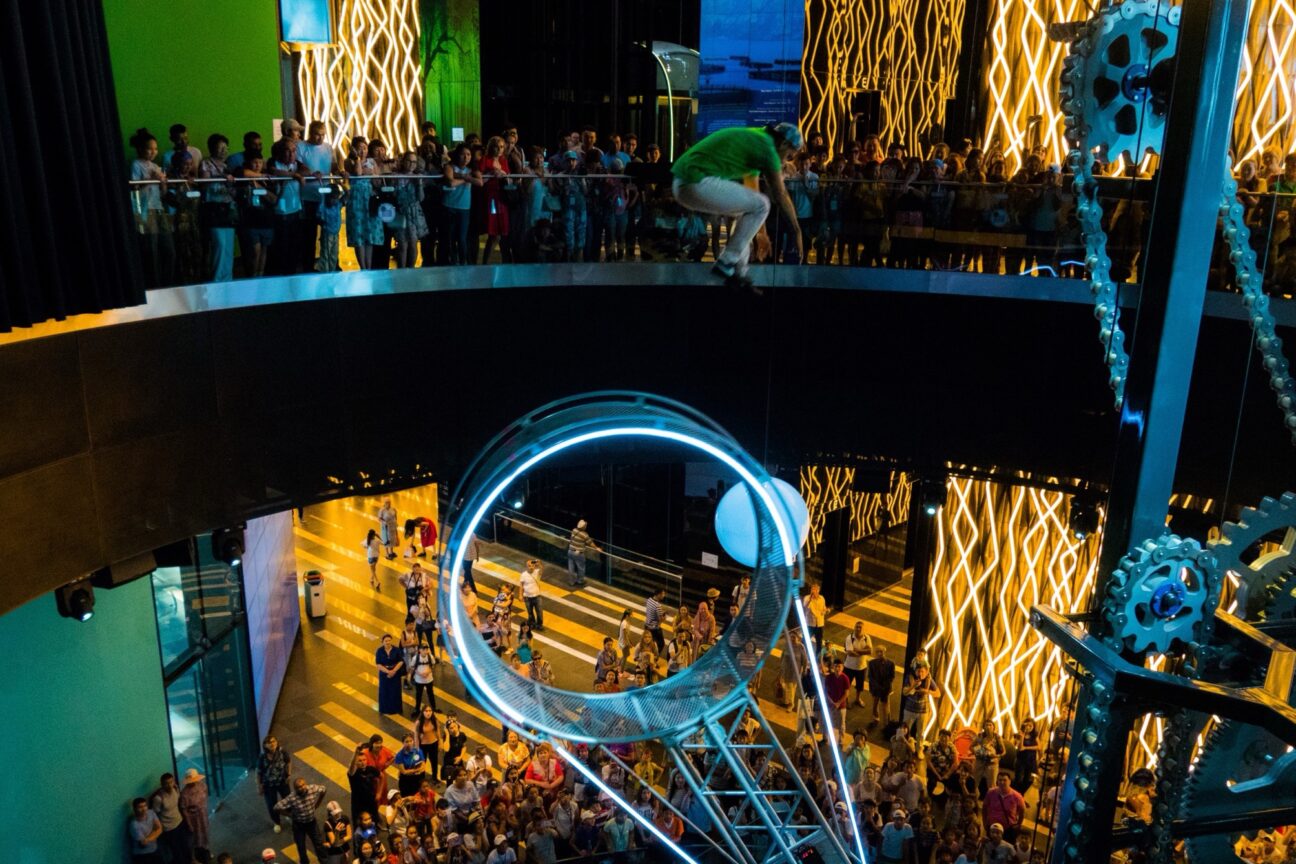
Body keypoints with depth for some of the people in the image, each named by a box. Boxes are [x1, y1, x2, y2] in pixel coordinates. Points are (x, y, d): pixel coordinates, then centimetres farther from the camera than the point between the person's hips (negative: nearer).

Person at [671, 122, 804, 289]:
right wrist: (797, 232, 10)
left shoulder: (752, 138, 25)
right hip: (698, 183, -10)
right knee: (760, 206, -1)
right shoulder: (767, 148, -3)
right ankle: (726, 263, -1)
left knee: (748, 209, 22)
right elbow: (781, 196, 1)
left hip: (681, 184, 10)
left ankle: (738, 274, 21)